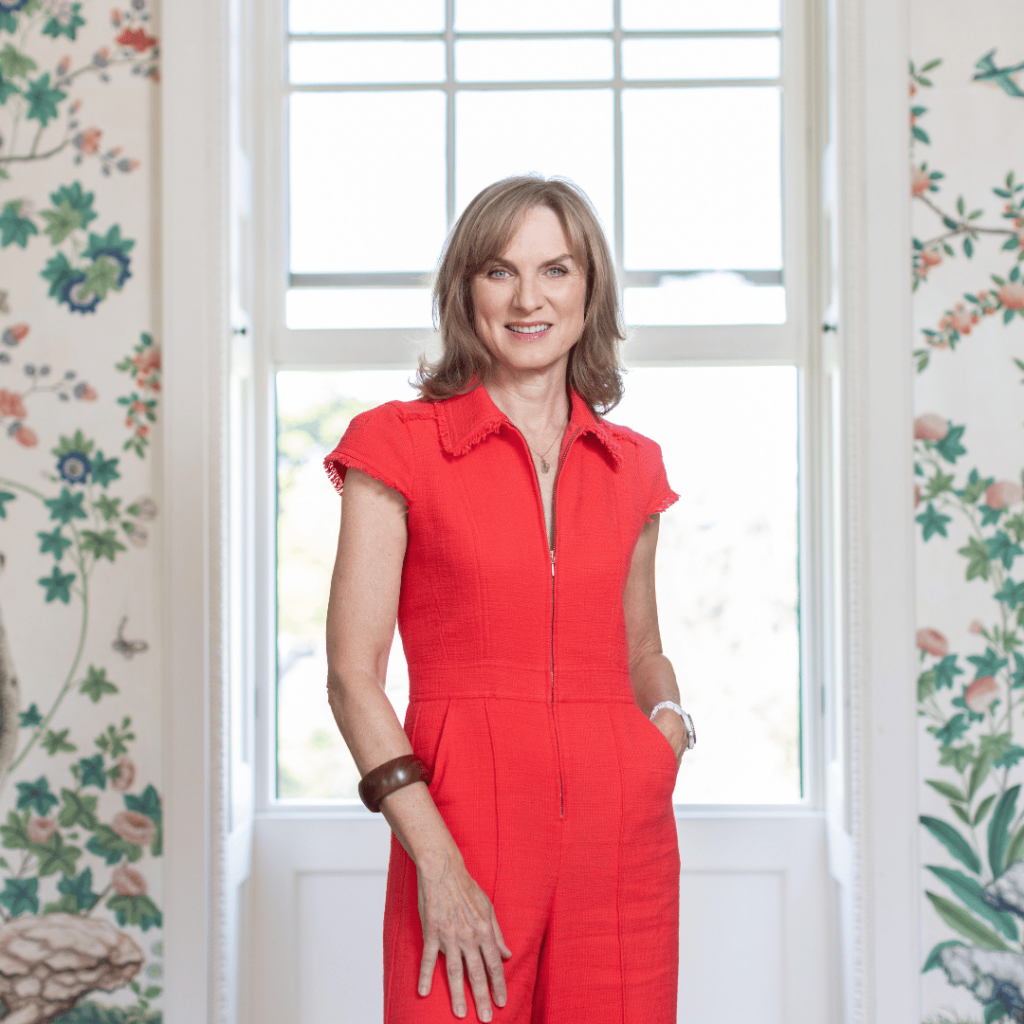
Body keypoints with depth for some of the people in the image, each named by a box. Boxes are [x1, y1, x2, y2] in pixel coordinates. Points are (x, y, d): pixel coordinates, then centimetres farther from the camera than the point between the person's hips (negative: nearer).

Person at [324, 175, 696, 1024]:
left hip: (623, 838, 3)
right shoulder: (397, 445, -1)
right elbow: (353, 675, -6)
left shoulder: (632, 466, 11)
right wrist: (437, 863, -14)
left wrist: (669, 717, 2)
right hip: (465, 829, -3)